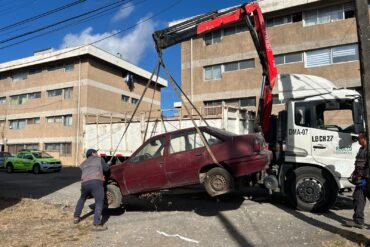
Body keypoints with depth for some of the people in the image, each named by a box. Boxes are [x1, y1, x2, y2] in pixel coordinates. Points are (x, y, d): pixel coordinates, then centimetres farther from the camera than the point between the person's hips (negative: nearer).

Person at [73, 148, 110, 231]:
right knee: (99, 203, -3)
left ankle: (76, 217, 41)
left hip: (84, 183, 5)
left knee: (82, 199, 32)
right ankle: (96, 224, -12)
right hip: (96, 182, -5)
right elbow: (106, 168, 18)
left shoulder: (83, 163, 32)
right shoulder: (99, 158, 21)